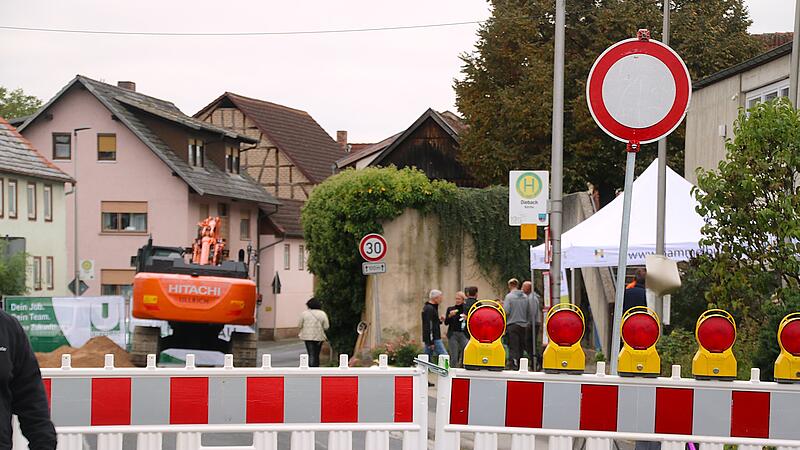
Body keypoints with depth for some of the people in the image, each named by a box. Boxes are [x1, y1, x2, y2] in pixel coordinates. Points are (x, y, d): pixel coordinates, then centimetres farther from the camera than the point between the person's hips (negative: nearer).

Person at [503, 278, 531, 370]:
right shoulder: (525, 297, 9)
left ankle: (514, 366, -12)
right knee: (521, 347, 11)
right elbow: (529, 312, 13)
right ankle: (520, 365, 14)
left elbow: (506, 311, -15)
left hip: (512, 325, -5)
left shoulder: (509, 296, -8)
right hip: (523, 325, 5)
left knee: (513, 347, -6)